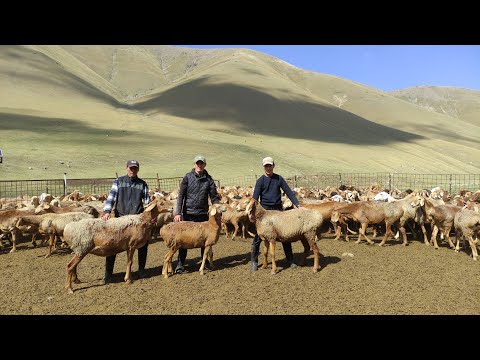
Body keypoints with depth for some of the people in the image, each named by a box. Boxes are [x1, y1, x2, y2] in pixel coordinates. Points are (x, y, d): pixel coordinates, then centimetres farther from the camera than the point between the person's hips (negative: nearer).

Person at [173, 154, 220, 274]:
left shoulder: (208, 179, 3)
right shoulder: (188, 177, -2)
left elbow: (214, 197, 4)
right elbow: (181, 195, -5)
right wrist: (178, 212, -12)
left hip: (203, 214, 2)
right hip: (188, 213, -2)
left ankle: (205, 262, 24)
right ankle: (180, 264, 13)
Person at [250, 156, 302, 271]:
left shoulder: (279, 178, 4)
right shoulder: (260, 181, -2)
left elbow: (289, 192, 2)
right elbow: (255, 197, -9)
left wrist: (297, 204, -7)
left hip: (278, 209, 2)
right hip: (264, 210, -2)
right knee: (258, 236, -1)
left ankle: (290, 260, 20)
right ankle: (254, 261, 12)